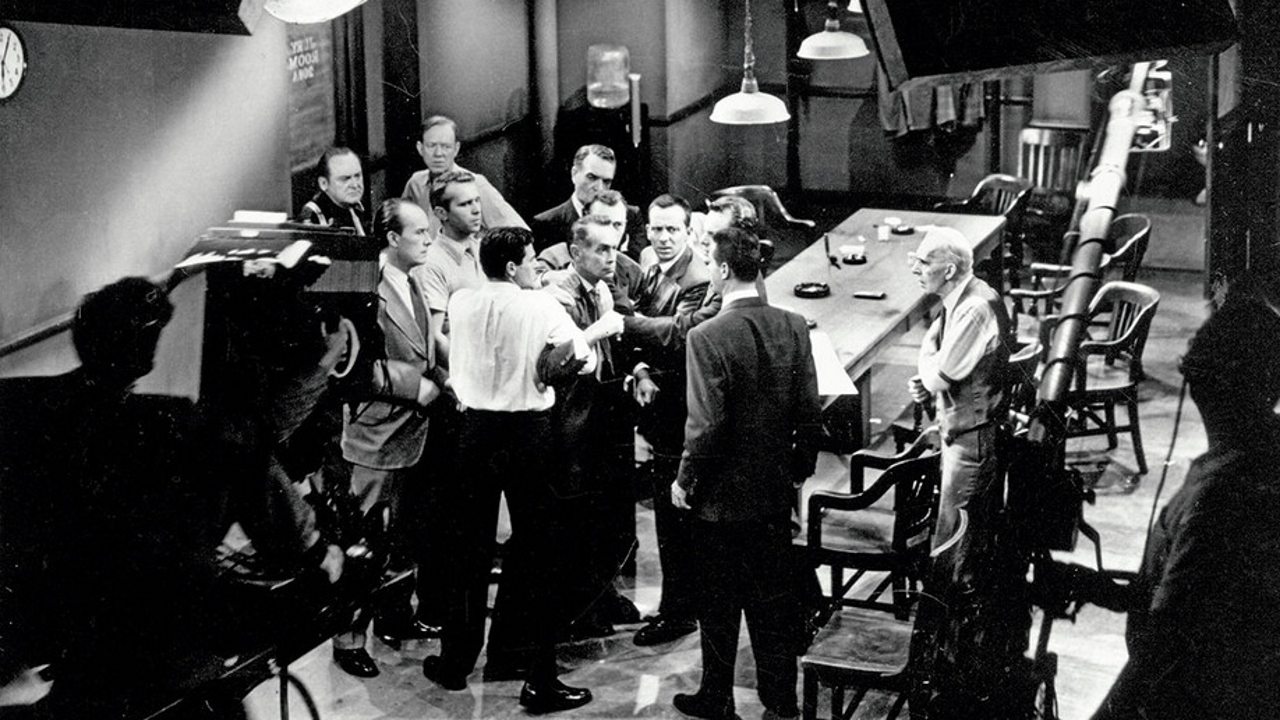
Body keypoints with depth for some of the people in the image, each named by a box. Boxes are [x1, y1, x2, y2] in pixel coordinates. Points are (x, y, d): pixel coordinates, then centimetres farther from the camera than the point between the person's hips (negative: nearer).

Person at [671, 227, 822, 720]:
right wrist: (799, 470, 12)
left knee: (719, 604, 10)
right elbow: (810, 412, 0)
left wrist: (685, 480, -6)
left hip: (721, 495, -5)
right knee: (773, 599, 14)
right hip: (775, 492, 5)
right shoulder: (793, 327, -4)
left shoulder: (708, 337, -20)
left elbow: (707, 424, -20)